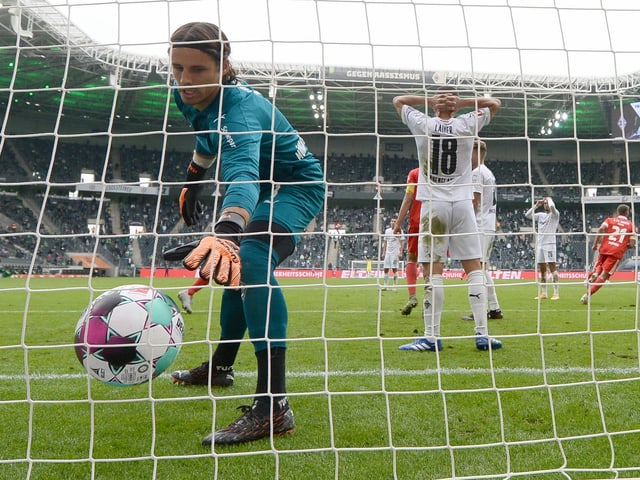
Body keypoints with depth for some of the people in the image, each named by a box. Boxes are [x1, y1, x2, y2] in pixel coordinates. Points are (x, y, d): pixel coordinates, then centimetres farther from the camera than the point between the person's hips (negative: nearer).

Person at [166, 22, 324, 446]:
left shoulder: (240, 109, -36)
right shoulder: (189, 95, -11)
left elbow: (243, 175, -56)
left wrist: (225, 232, -74)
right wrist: (194, 179, 19)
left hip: (297, 186, -10)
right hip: (265, 187, 10)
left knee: (251, 261, -35)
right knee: (236, 269, 22)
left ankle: (273, 407, -38)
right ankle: (221, 365, 45)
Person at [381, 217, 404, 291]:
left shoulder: (399, 231, -2)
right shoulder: (387, 231, 13)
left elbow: (402, 242, -4)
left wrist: (401, 253, -12)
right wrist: (383, 252, 12)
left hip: (395, 252, -5)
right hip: (387, 252, 5)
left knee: (394, 269, -7)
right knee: (385, 269, 1)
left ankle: (395, 285, 1)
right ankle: (385, 285, 7)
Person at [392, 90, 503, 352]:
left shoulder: (423, 124, 0)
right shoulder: (467, 125, 2)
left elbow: (398, 100, 16)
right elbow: (494, 103, 17)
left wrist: (429, 100, 4)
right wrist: (462, 102, 5)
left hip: (433, 205, -1)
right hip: (462, 203, 1)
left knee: (433, 271, -4)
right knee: (474, 268, 5)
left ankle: (432, 337, -4)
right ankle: (482, 334, 5)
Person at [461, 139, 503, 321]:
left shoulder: (476, 173, -9)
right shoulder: (489, 173, 20)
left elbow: (473, 203, -15)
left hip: (480, 229, -10)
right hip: (490, 228, 10)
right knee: (484, 268, 13)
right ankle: (494, 308, 14)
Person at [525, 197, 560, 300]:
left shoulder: (555, 214, 1)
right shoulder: (540, 215, 17)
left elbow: (552, 206, -20)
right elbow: (527, 215, 14)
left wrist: (549, 199, 0)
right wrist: (536, 205, 9)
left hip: (549, 244, -6)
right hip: (539, 244, 6)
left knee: (552, 267, -12)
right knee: (542, 270, 7)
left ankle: (556, 293, -13)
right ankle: (543, 293, 11)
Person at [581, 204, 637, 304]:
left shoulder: (610, 220, 13)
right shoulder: (631, 225, 12)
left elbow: (601, 229, -8)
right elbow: (632, 245, 4)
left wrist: (595, 244, -3)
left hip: (604, 248, 2)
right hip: (617, 252, -2)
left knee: (599, 266, 28)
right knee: (604, 275, -4)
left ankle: (594, 274, -7)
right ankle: (587, 295, -17)